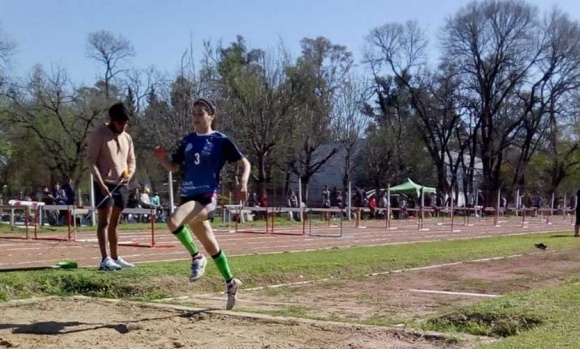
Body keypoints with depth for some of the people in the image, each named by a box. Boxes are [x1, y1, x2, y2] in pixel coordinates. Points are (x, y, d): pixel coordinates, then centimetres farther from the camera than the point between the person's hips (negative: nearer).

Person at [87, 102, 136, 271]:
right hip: (105, 184, -6)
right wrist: (101, 184, -19)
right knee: (104, 221, -7)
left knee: (114, 222, 12)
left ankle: (115, 257, 18)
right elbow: (91, 160, -11)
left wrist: (129, 173, -4)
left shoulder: (127, 138, 12)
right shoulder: (98, 135, -7)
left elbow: (131, 160, 19)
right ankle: (105, 259, -9)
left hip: (121, 185, 6)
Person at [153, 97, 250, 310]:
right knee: (210, 245, 14)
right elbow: (174, 167, 17)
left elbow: (244, 163, -1)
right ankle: (230, 282, 30)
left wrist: (243, 182, -18)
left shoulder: (220, 141, -3)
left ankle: (196, 257, -8)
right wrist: (162, 159, -4)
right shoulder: (188, 140, 13)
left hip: (207, 197, -6)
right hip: (188, 196, 6)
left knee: (173, 222, -31)